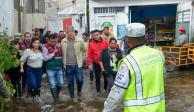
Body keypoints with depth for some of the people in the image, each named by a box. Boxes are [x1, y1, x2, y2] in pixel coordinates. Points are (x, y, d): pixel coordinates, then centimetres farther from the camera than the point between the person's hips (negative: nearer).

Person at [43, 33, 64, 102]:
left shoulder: (59, 45, 2)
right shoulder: (46, 47, -10)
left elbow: (62, 55, 14)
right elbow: (45, 58, -15)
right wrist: (53, 53, -16)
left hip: (59, 68, 4)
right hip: (50, 69, -4)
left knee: (61, 84, 7)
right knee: (52, 85, 1)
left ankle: (57, 94, 35)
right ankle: (55, 98, 18)